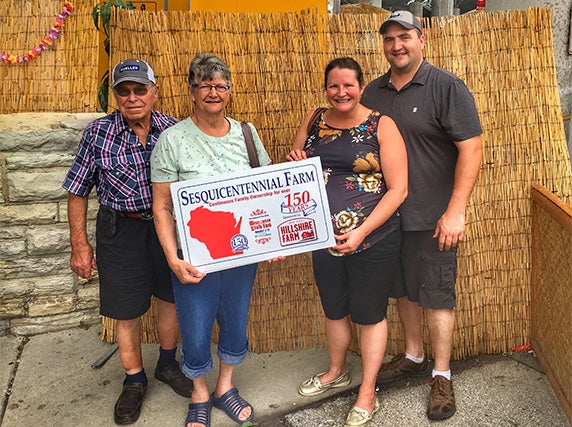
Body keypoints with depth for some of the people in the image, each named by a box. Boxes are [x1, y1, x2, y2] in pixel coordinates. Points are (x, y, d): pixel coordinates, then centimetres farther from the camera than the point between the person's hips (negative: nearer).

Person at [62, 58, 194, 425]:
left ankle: (167, 364, 42)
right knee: (127, 310, 9)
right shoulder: (98, 132, -8)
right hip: (121, 230, -2)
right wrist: (80, 243, -4)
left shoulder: (174, 130, -4)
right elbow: (77, 192, -2)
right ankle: (134, 381, 33)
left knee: (172, 298, 16)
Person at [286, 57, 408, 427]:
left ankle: (367, 394, 27)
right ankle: (336, 372, 45)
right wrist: (294, 165, -11)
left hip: (373, 240, -4)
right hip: (324, 238, 4)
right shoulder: (313, 123, 4)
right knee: (334, 310, 20)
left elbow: (398, 189, -13)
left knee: (370, 314, 9)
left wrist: (362, 231, -21)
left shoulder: (382, 126, -9)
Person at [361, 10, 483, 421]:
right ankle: (414, 356, 38)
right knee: (405, 289, 18)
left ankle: (442, 376, 21)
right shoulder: (374, 92, 7)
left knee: (437, 294, 5)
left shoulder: (447, 87, -10)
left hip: (433, 217, -5)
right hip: (388, 213, 6)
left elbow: (471, 149, -14)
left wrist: (455, 212, -20)